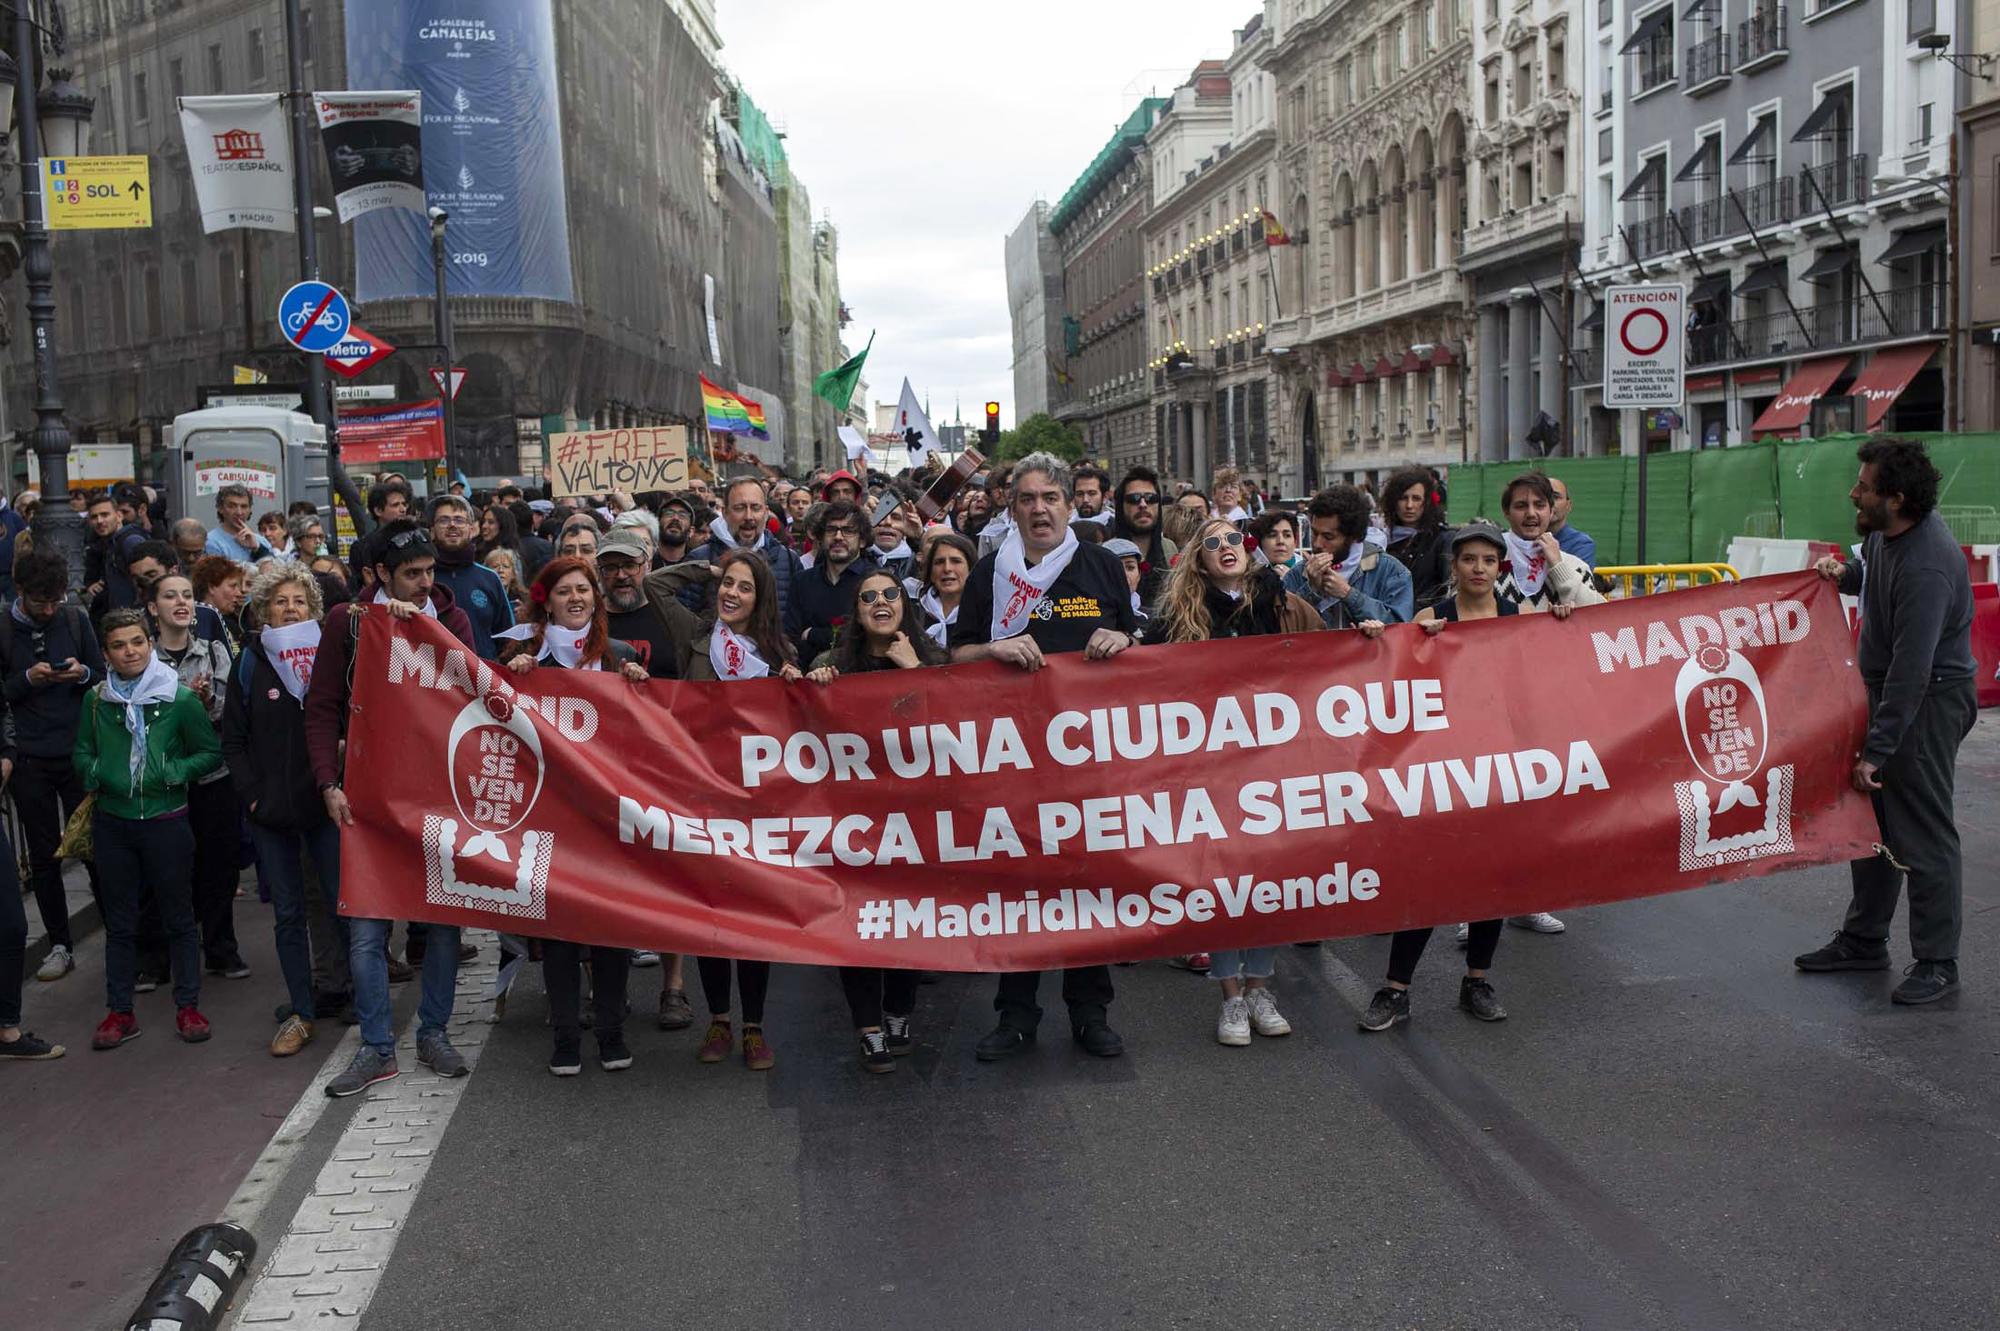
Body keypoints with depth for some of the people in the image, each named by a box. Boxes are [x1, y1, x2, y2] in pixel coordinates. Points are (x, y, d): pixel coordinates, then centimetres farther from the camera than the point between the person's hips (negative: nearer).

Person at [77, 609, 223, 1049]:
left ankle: (188, 1006, 17)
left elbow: (211, 753, 0)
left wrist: (173, 773, -15)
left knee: (179, 917, 7)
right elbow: (82, 753, 14)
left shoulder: (180, 698, -6)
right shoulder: (96, 700, 3)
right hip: (112, 823, 3)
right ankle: (120, 1011, 20)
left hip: (166, 821, -2)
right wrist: (96, 774, -7)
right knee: (119, 921, 10)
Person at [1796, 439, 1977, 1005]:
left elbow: (1911, 671, -28)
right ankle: (1863, 940, 28)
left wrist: (1876, 750, -26)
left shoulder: (1926, 566, -28)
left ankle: (1936, 962, 7)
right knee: (1873, 818, 16)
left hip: (1929, 702, -10)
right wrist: (1845, 574, 4)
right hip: (1885, 687, 10)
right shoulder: (1885, 532, 1)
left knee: (1923, 832, -4)